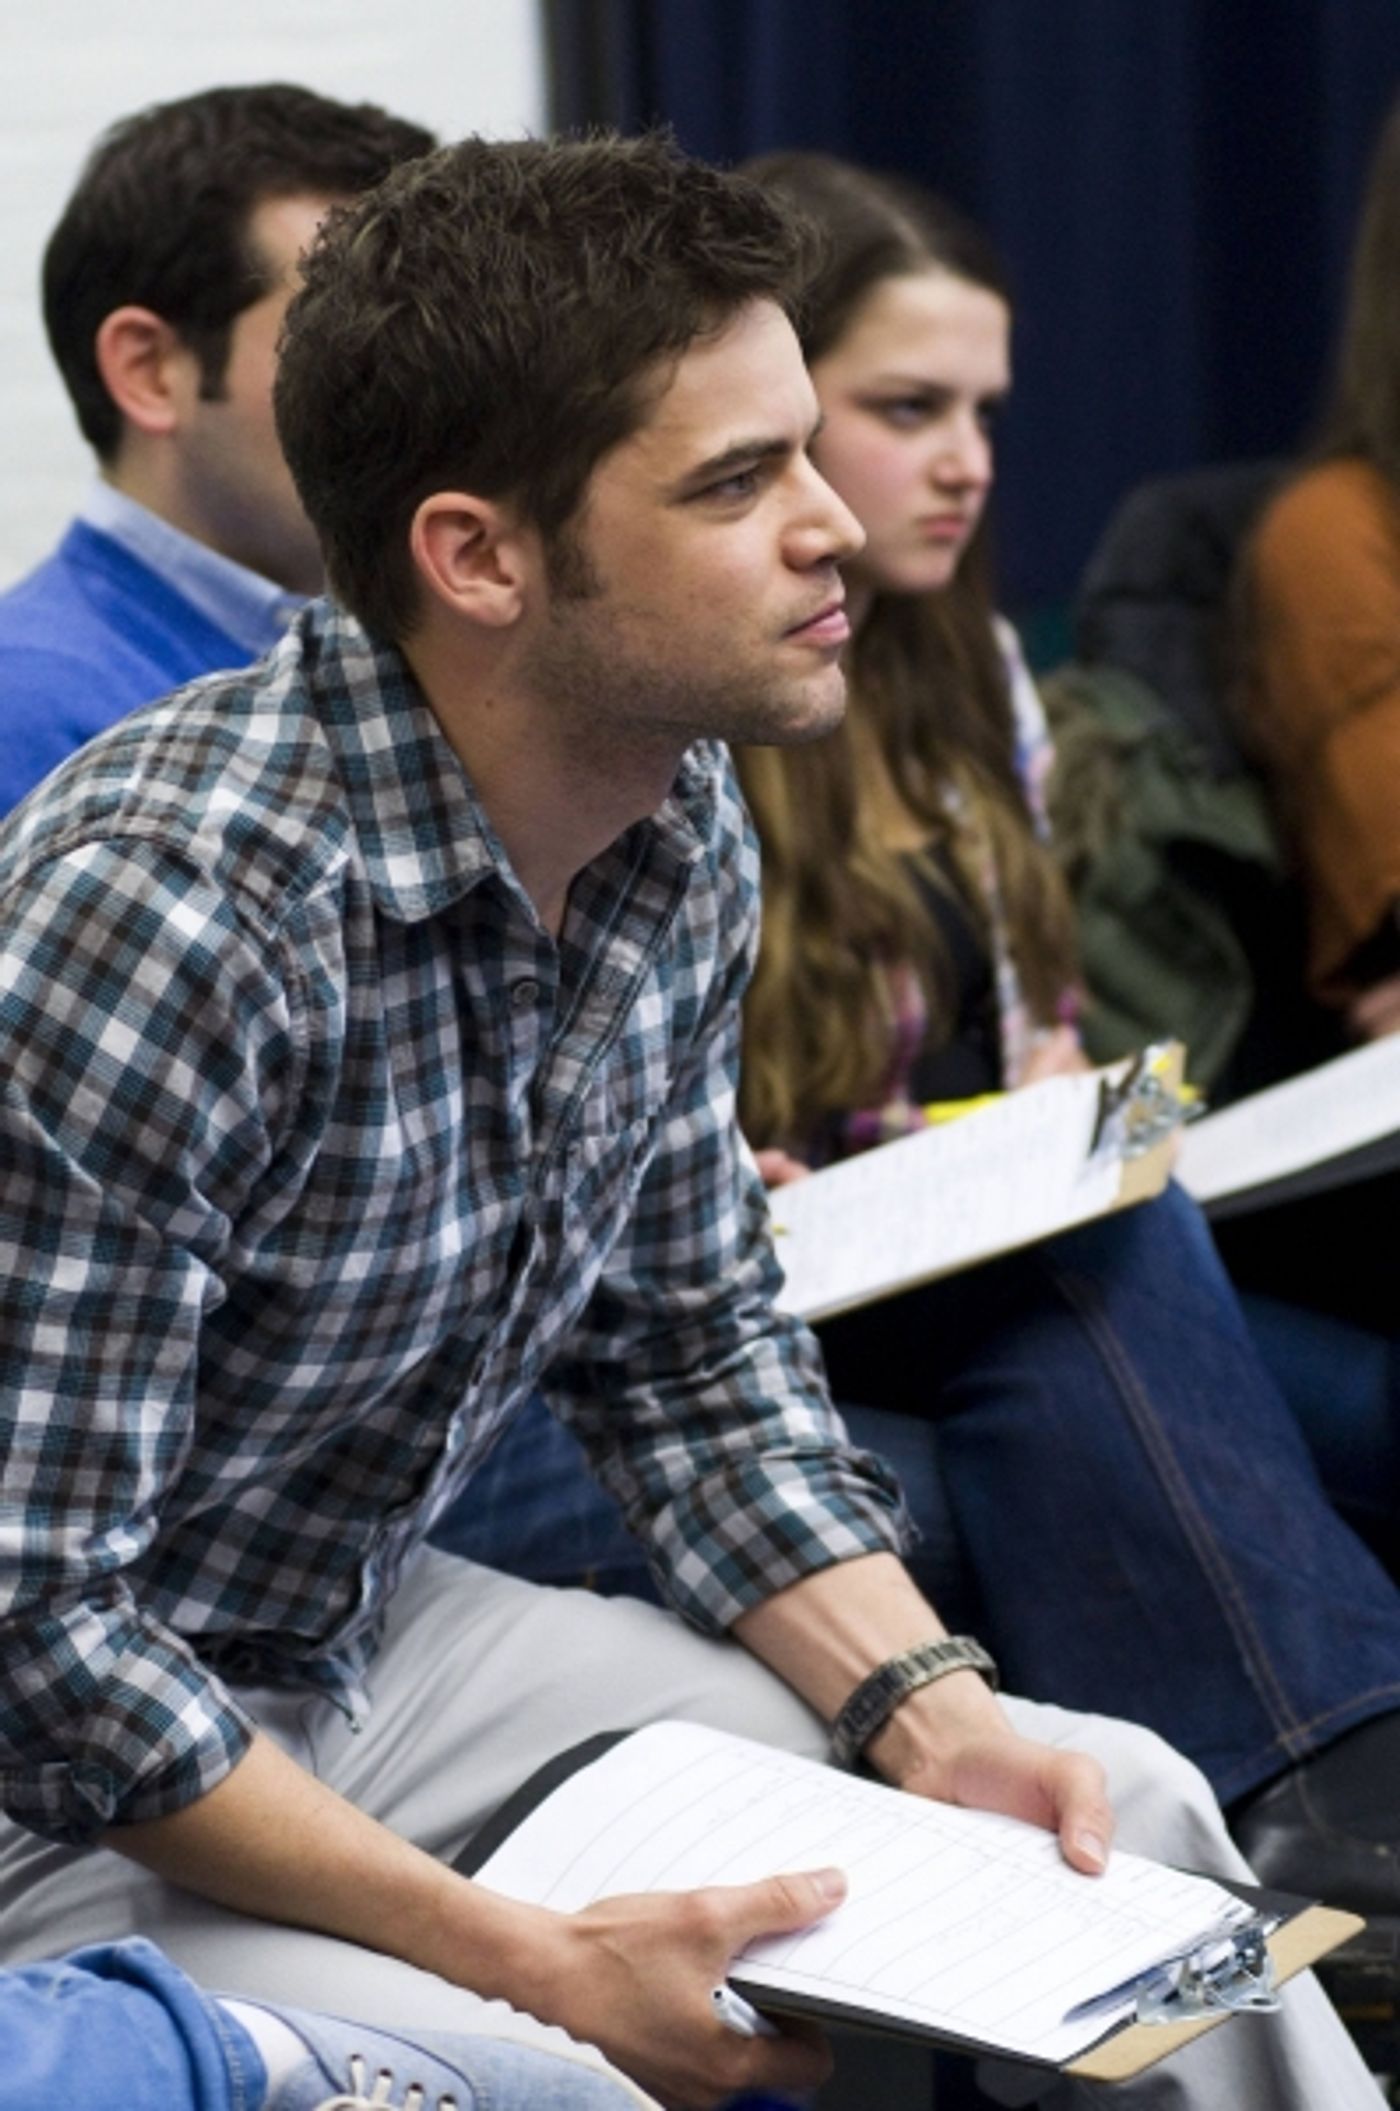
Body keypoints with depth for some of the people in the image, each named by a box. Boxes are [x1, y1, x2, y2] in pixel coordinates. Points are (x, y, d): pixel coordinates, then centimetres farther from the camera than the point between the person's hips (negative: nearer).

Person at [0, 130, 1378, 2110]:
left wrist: (930, 1712, -3)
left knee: (1123, 1811, 4)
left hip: (378, 1641, 8)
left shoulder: (683, 830, -2)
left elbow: (693, 1349, 11)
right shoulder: (170, 912, -29)